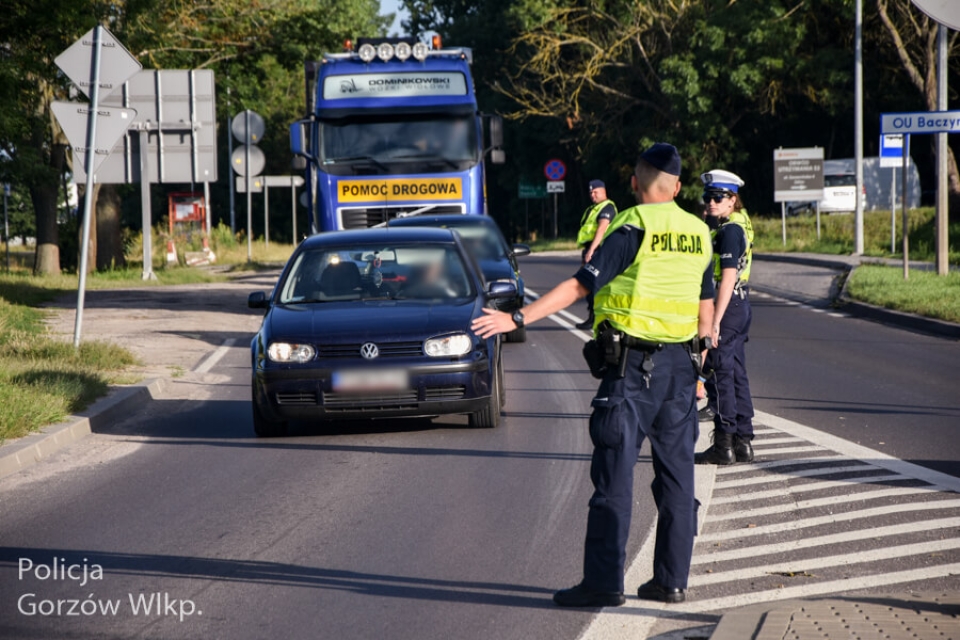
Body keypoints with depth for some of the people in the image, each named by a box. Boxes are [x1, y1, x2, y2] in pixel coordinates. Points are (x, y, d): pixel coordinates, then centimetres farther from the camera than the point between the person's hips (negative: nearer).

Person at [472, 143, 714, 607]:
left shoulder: (632, 230, -10)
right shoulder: (698, 233, 9)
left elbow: (579, 285, -15)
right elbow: (706, 310, 14)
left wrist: (516, 319, -14)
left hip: (631, 368, -6)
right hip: (679, 367, 6)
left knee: (614, 477, -4)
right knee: (677, 477, 10)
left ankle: (603, 582, -5)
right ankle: (671, 581, 13)